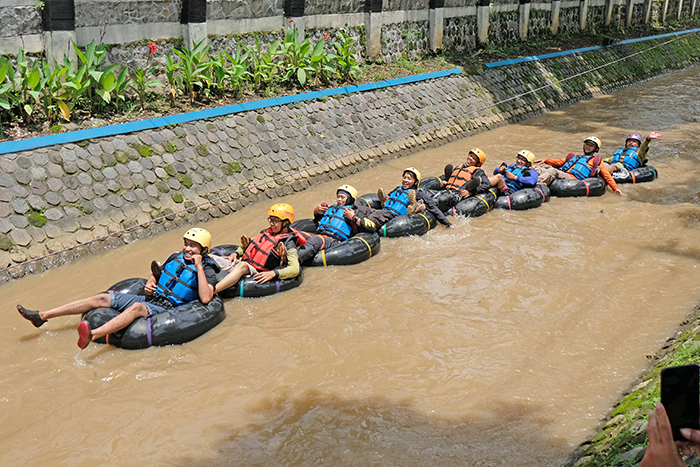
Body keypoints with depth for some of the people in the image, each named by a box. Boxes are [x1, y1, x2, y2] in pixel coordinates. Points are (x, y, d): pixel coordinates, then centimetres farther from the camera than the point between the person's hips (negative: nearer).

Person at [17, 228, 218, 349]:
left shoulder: (207, 270, -4)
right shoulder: (175, 258, 16)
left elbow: (205, 299, -22)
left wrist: (199, 267, -21)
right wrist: (149, 286, 5)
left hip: (164, 309, -7)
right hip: (150, 299, 7)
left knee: (137, 307, -39)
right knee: (102, 298, -5)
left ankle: (92, 335, -61)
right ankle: (42, 316, -5)